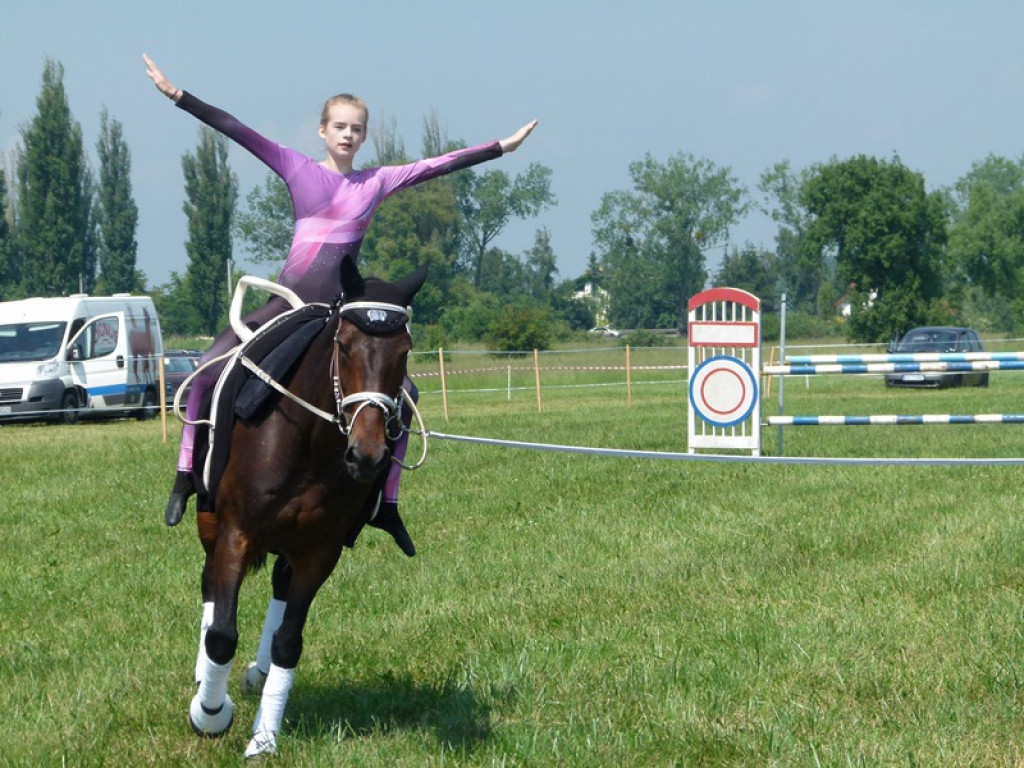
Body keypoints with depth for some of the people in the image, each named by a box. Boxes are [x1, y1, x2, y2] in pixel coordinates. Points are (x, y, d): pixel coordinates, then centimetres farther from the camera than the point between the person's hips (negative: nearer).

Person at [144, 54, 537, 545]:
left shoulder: (377, 182, 10)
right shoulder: (298, 169, 4)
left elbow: (439, 165, 12)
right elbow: (236, 131, -1)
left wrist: (501, 148, 13)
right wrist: (177, 96, -5)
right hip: (288, 302, -3)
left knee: (401, 392, -4)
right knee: (208, 369, -18)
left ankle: (385, 504, 8)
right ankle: (186, 477, -6)